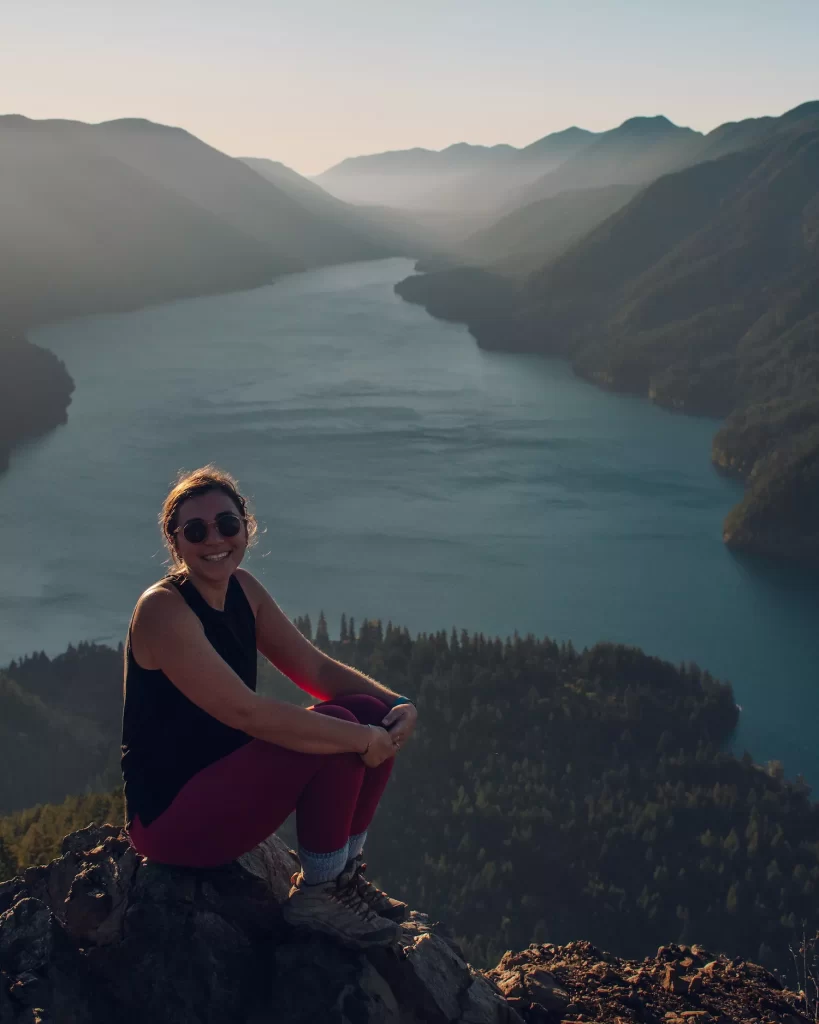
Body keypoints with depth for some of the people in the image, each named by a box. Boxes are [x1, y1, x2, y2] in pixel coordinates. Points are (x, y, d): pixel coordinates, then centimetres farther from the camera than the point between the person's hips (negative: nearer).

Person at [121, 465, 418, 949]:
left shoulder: (244, 589, 5)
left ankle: (343, 873, 8)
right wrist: (360, 738, -25)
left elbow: (316, 668, 6)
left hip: (223, 788, 9)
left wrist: (397, 706, -11)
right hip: (169, 818, -8)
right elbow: (245, 711, -29)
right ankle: (317, 895, -6)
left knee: (373, 713, -4)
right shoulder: (163, 610, -21)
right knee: (338, 730, -24)